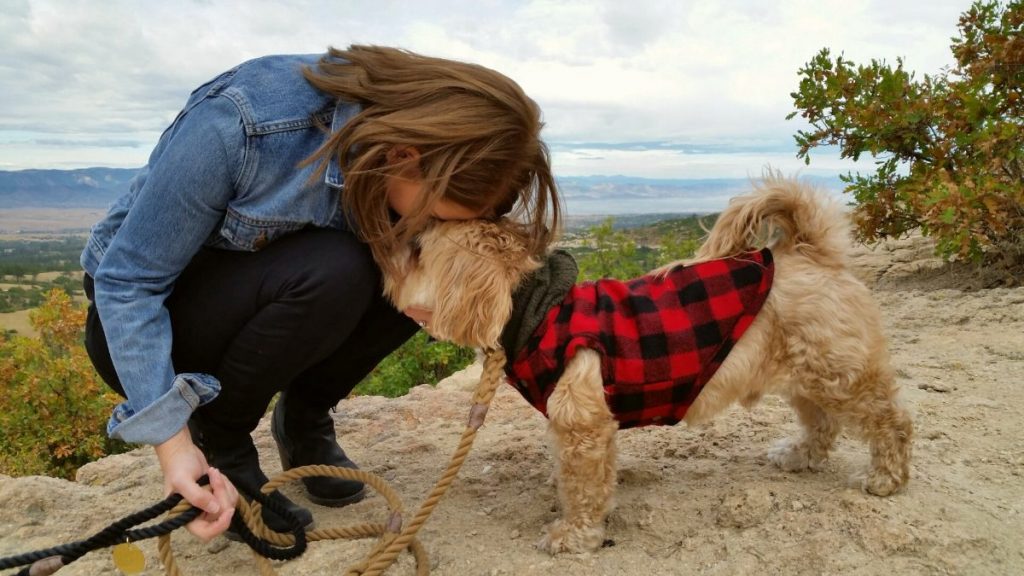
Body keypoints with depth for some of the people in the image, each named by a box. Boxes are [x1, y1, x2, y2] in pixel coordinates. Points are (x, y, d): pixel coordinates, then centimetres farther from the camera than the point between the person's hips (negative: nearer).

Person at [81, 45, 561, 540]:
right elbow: (127, 280, -26)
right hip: (137, 320, -5)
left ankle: (303, 420, 1)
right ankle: (217, 441, -8)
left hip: (258, 313, 5)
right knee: (331, 271, -32)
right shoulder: (240, 123, -33)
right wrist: (174, 444, -32)